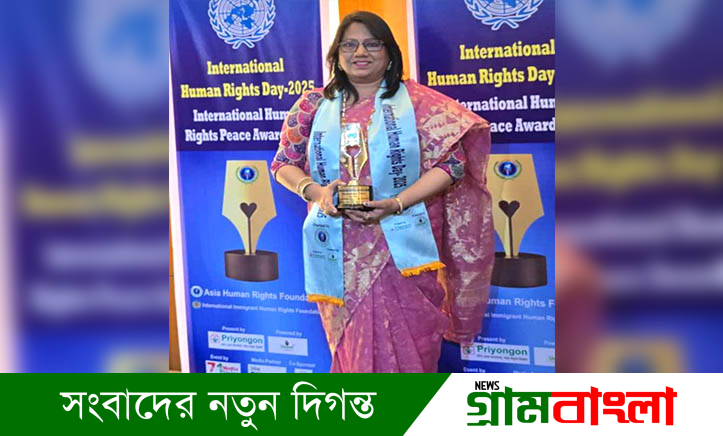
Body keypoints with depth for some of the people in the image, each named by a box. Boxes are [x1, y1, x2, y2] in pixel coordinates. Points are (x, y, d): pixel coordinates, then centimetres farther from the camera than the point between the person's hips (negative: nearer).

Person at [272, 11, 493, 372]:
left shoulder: (417, 101, 2)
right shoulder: (314, 105, 9)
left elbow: (451, 162, -4)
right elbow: (284, 163, 11)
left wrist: (398, 203, -16)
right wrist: (314, 191, -10)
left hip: (402, 251, -2)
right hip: (340, 254, 2)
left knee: (405, 346, 0)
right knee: (351, 346, 9)